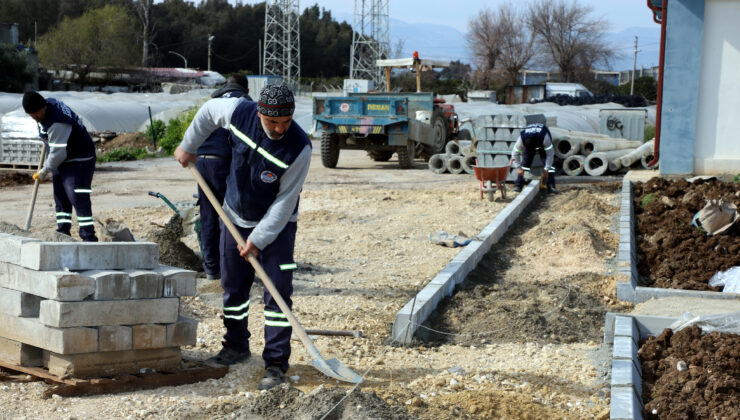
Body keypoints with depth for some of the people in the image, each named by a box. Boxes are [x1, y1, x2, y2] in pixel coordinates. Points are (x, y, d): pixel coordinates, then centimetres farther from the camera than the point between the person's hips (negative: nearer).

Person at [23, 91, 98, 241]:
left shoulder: (57, 124, -32)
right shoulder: (49, 102, -3)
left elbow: (57, 153, -27)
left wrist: (44, 171, -14)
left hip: (79, 161, -10)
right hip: (62, 160, 10)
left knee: (78, 199, -15)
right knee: (61, 198, 11)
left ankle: (89, 237, -15)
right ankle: (63, 232, 18)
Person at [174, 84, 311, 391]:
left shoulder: (299, 148, -29)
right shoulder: (239, 112, -20)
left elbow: (285, 201, -23)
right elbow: (208, 112, 4)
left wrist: (259, 239, -21)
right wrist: (189, 146, 12)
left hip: (276, 224, -4)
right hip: (236, 217, 4)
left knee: (278, 291, -10)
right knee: (233, 285, 14)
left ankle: (276, 363, -4)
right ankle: (237, 347, 34)